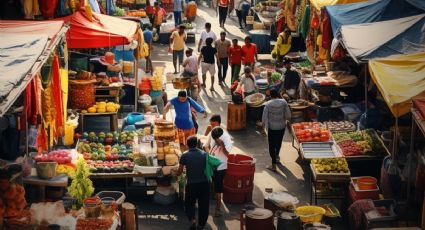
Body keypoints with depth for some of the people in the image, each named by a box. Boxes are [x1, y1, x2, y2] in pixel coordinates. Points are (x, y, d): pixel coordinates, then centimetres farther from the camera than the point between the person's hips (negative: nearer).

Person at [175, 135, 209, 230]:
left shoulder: (185, 155, -6)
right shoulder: (204, 154, 0)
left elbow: (179, 172, 1)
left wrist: (175, 174, 24)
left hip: (191, 184, -1)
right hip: (204, 183, 2)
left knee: (189, 204, 17)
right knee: (203, 205, 13)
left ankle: (192, 219, -6)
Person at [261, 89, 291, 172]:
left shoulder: (268, 104, -13)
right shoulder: (283, 102, -7)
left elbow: (264, 116, -11)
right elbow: (288, 115, -3)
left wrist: (263, 126, 4)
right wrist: (288, 120, 18)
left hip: (272, 127, -3)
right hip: (281, 126, 3)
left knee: (272, 145, 3)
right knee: (279, 142, 26)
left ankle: (274, 165, -1)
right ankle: (276, 156, 51)